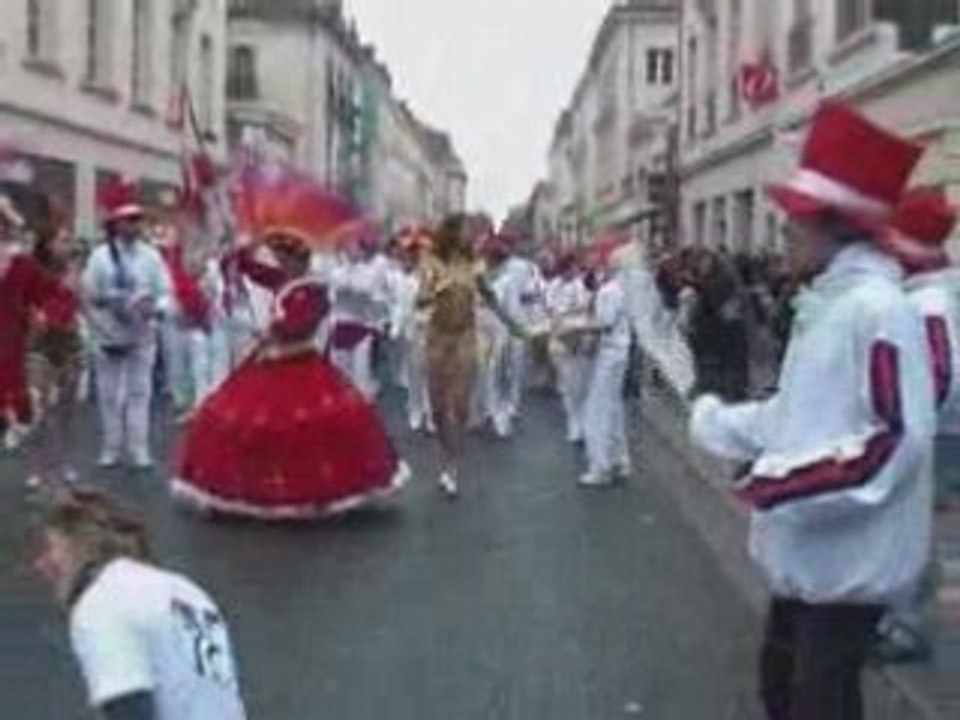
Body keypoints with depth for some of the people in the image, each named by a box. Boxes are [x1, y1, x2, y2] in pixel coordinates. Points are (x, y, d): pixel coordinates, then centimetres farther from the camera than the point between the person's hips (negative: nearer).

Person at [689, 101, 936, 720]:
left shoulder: (879, 308, -21)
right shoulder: (825, 303, 8)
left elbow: (898, 440, -26)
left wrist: (786, 482, -25)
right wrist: (716, 422, 18)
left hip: (851, 560, -9)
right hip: (807, 550, 9)